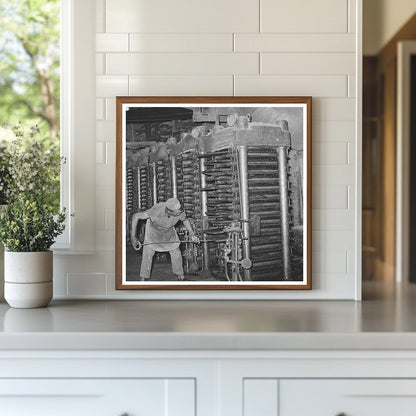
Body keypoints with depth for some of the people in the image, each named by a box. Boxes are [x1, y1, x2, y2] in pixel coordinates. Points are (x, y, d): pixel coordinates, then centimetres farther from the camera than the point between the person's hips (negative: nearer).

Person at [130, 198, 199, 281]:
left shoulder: (179, 212, -35)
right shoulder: (157, 211, -46)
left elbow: (185, 220, -9)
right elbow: (135, 216, -39)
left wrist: (192, 234, -18)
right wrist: (133, 236, -41)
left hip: (169, 230, 3)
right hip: (153, 228, -3)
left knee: (176, 251, 3)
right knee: (148, 252, -7)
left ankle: (180, 275, 23)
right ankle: (143, 278, 10)